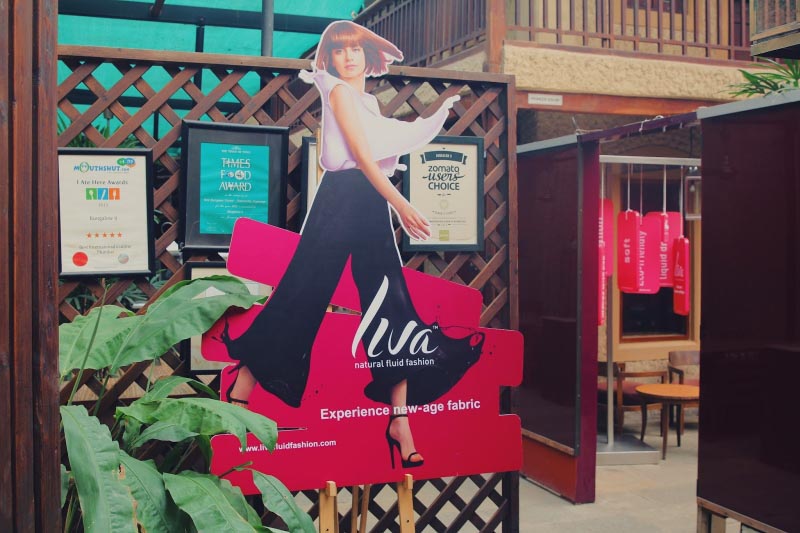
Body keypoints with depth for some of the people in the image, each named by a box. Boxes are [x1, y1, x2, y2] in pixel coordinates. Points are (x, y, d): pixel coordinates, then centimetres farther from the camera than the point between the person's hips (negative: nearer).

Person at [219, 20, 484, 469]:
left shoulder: (370, 101, 23)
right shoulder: (339, 91, 0)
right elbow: (361, 155, -10)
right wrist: (401, 204, -16)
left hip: (373, 204, 7)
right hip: (342, 197, -7)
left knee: (390, 306, -1)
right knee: (304, 293, -8)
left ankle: (400, 419, 0)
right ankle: (241, 391, 4)